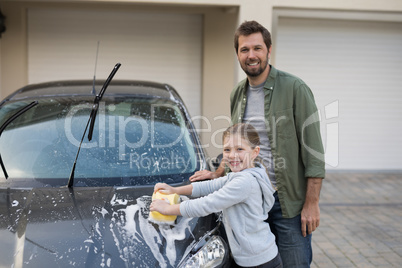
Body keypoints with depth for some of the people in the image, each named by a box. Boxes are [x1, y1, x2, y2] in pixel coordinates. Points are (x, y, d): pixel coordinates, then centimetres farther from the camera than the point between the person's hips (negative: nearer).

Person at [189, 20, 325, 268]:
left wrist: (312, 203, -14)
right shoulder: (238, 95, 10)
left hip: (290, 202, -5)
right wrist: (216, 175, 11)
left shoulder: (295, 89, -10)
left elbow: (313, 150, -11)